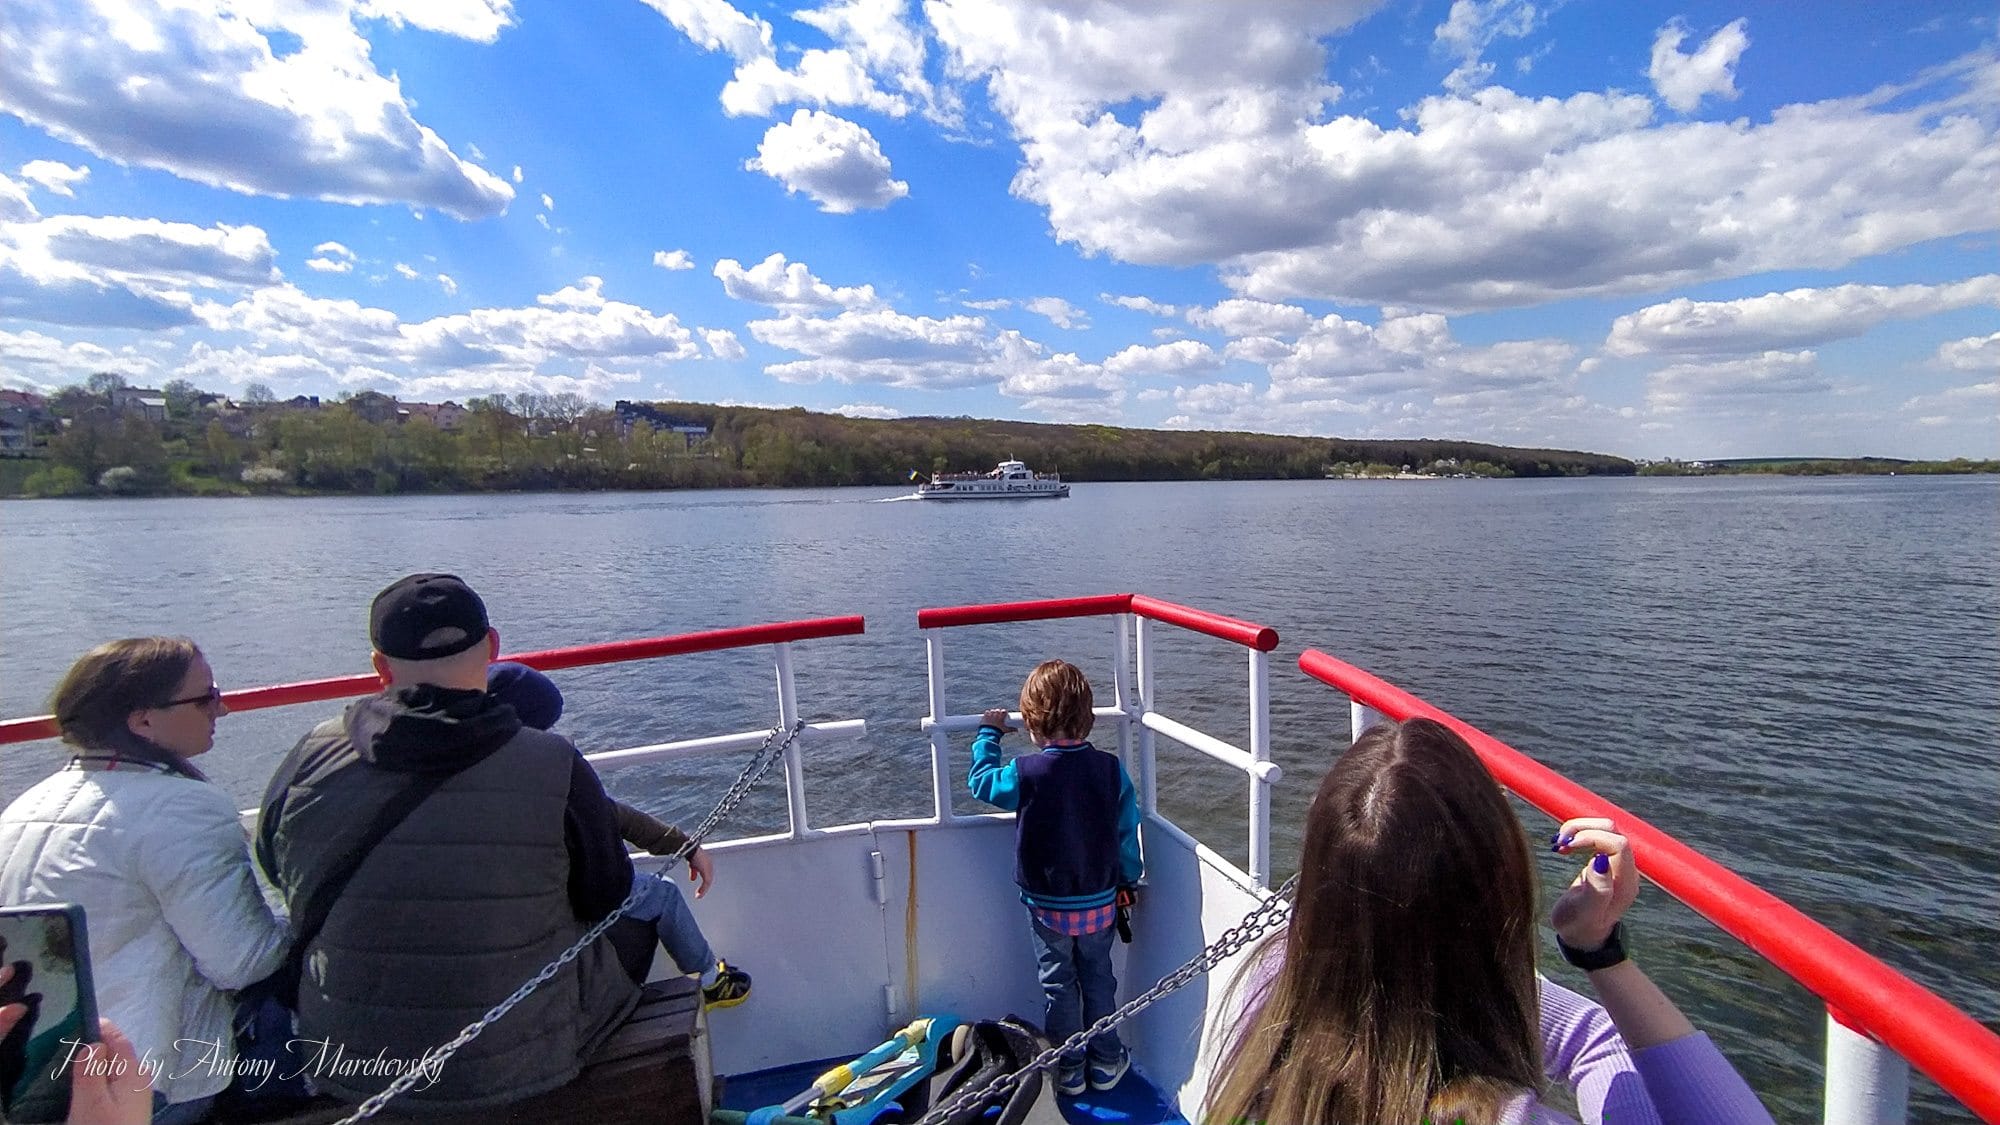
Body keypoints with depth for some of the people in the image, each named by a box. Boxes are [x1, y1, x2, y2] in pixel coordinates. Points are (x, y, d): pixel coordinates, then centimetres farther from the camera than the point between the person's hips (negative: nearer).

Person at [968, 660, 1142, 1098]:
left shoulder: (1026, 774, -22)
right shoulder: (1111, 769, -14)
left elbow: (981, 781, -2)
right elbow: (1127, 831, -4)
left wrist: (988, 733, 12)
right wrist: (1128, 881, 13)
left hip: (1048, 906, -2)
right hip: (1100, 903, 3)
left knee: (1058, 986, 16)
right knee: (1099, 979, 22)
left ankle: (1069, 1070, 30)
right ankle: (1106, 1062, 35)